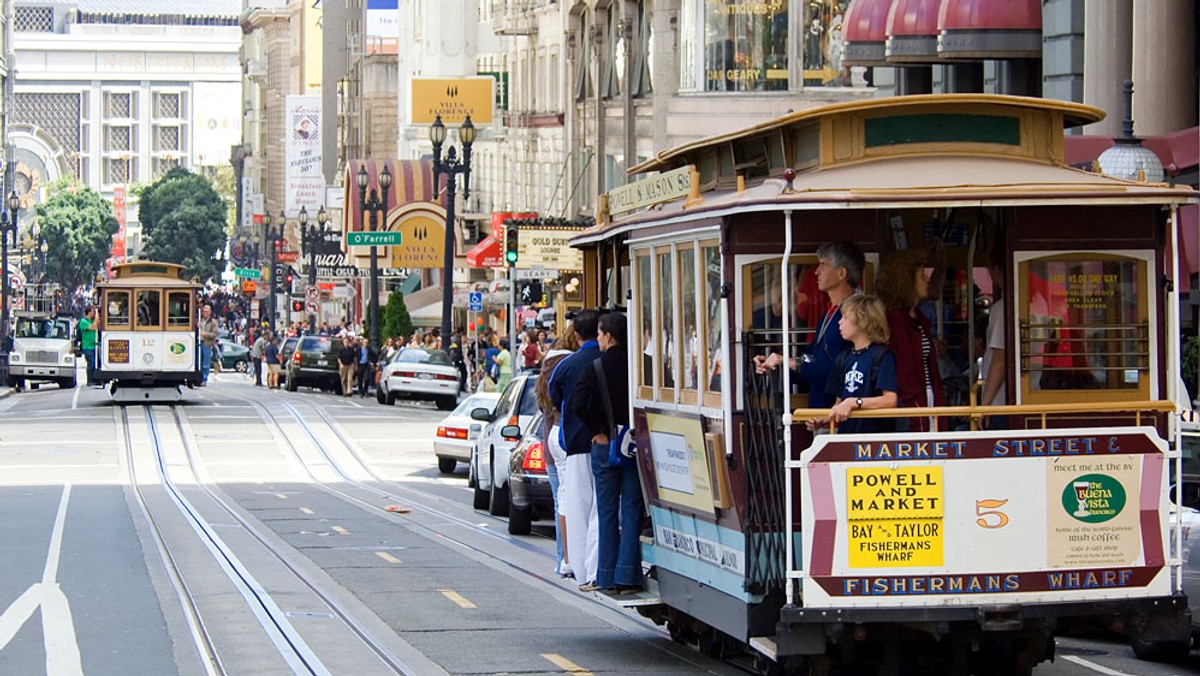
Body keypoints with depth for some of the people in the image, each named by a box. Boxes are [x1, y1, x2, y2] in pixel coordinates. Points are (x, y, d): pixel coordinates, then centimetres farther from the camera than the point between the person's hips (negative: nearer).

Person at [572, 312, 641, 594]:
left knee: (607, 512, 7)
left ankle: (607, 577, 7)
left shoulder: (597, 366, -7)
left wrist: (598, 431, -6)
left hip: (605, 444, -1)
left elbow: (579, 403, -17)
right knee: (631, 510, 5)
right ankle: (627, 575, 0)